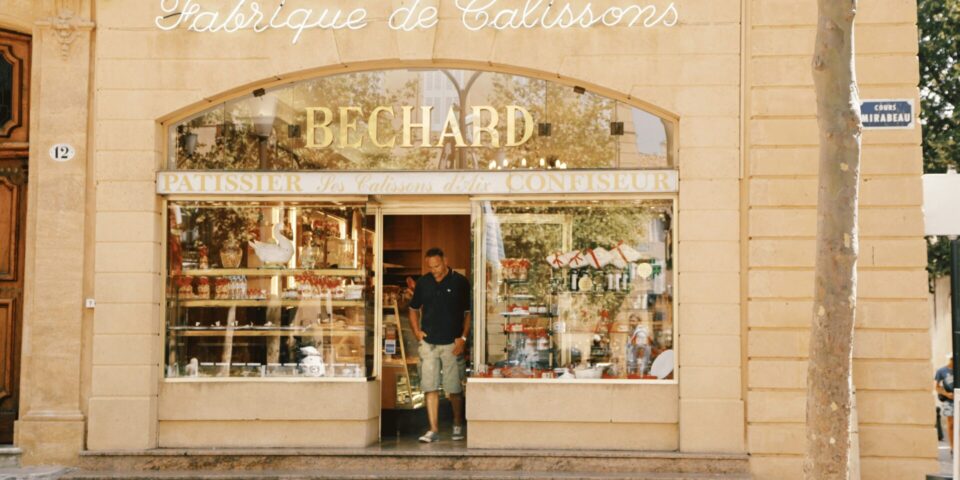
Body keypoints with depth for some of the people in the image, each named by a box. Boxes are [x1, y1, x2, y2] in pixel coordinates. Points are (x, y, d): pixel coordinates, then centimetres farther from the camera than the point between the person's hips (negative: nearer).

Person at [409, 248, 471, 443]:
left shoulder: (460, 282, -2)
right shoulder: (423, 283, 7)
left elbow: (468, 313, 1)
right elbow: (414, 309, 20)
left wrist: (463, 338, -7)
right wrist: (417, 331, 6)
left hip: (452, 344, -3)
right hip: (428, 343, 3)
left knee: (455, 389, 3)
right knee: (429, 388, -2)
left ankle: (458, 426, 22)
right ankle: (433, 430, 1)